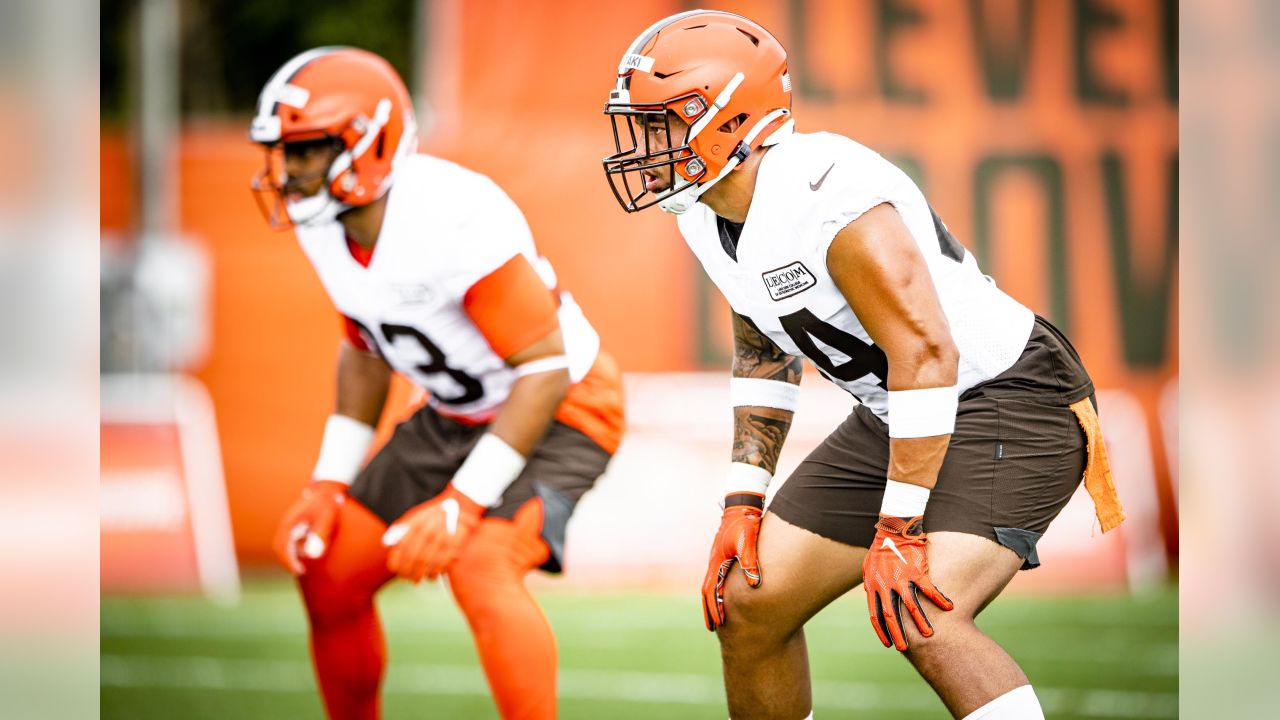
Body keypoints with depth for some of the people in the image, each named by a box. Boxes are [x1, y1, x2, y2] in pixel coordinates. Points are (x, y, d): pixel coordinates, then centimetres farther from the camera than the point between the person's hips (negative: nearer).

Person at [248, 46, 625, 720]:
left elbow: (545, 369, -28)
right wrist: (328, 485, 5)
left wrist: (461, 505, -30)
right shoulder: (323, 226, -7)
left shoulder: (454, 221, -32)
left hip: (556, 412, -8)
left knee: (480, 567, -32)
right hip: (454, 418, 8)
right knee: (330, 573, 4)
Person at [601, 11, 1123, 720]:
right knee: (746, 603, 9)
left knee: (921, 622, -29)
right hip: (896, 416, 10)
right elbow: (764, 355, 18)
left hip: (1005, 398, -10)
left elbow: (926, 354, -30)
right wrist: (742, 501, 10)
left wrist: (898, 530, -29)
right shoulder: (706, 214, 3)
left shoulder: (827, 198, -28)